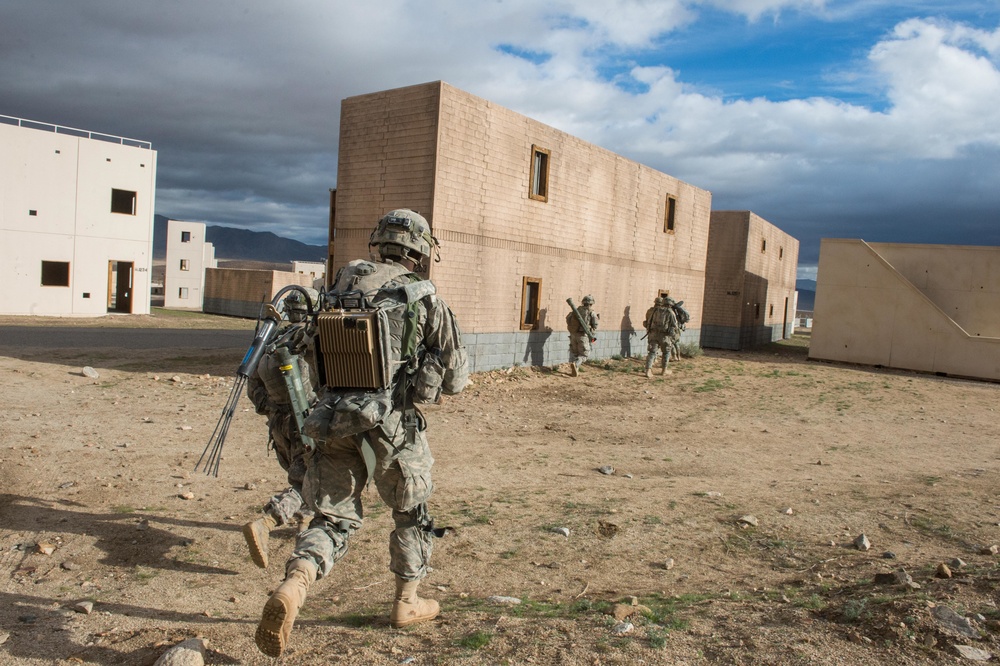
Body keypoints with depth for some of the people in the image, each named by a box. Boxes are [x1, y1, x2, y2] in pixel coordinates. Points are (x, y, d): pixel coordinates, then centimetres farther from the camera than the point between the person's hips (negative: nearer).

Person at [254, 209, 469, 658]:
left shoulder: (338, 290, 9)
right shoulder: (423, 298, -3)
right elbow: (455, 377, 1)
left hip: (333, 420, 3)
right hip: (392, 423, -3)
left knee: (333, 520, 13)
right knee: (411, 512, 21)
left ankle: (292, 587, -13)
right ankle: (407, 603, 32)